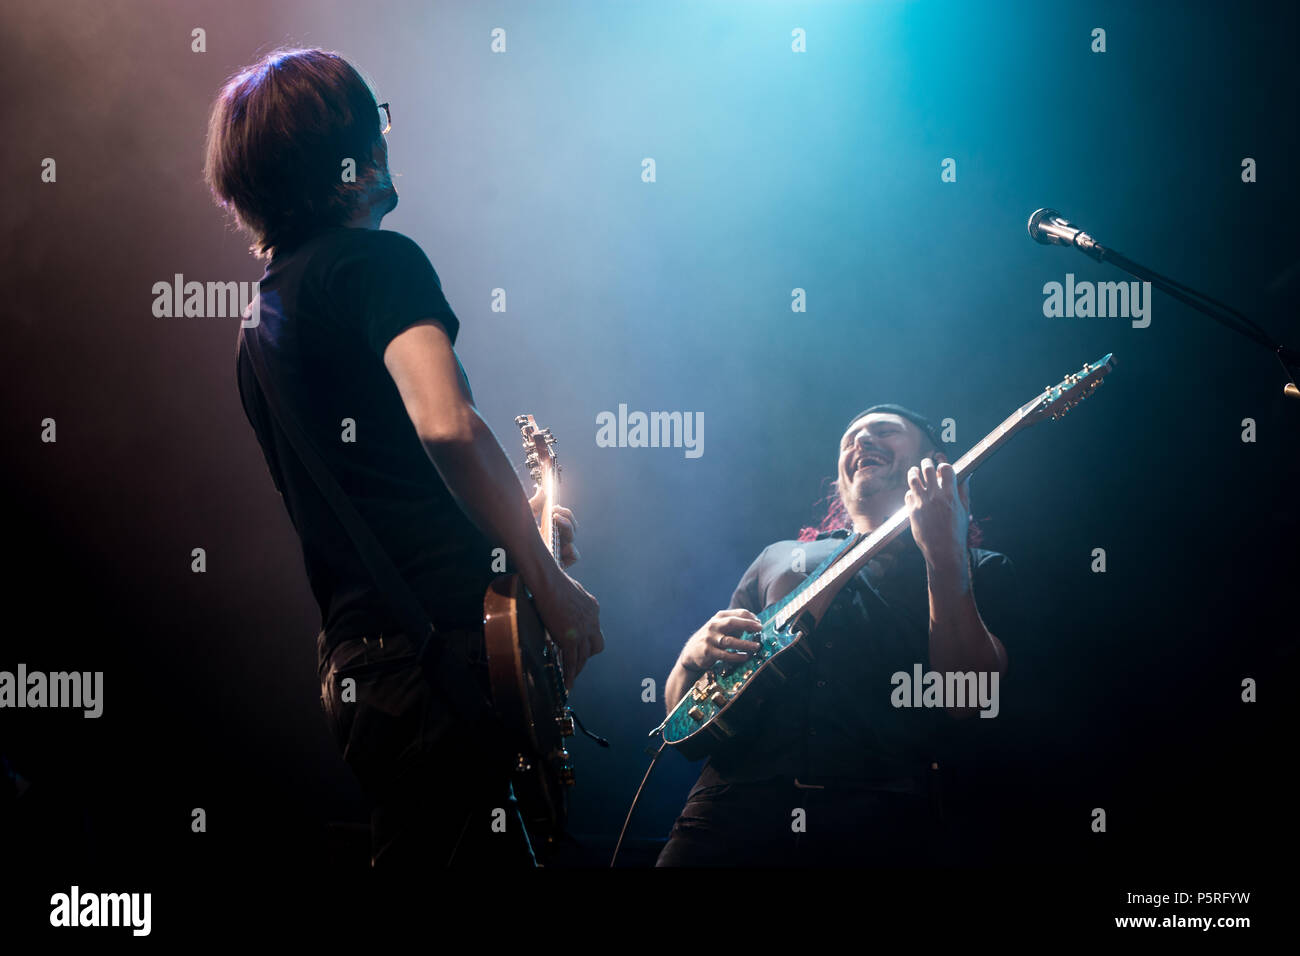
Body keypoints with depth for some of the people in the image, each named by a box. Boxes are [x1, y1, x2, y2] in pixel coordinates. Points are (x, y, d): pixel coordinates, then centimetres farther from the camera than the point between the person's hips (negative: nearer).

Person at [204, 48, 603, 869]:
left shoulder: (262, 319, 21)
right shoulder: (376, 261, -7)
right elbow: (446, 424, -25)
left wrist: (511, 520, 32)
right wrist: (553, 582, -16)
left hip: (355, 666, 9)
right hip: (443, 652, -9)